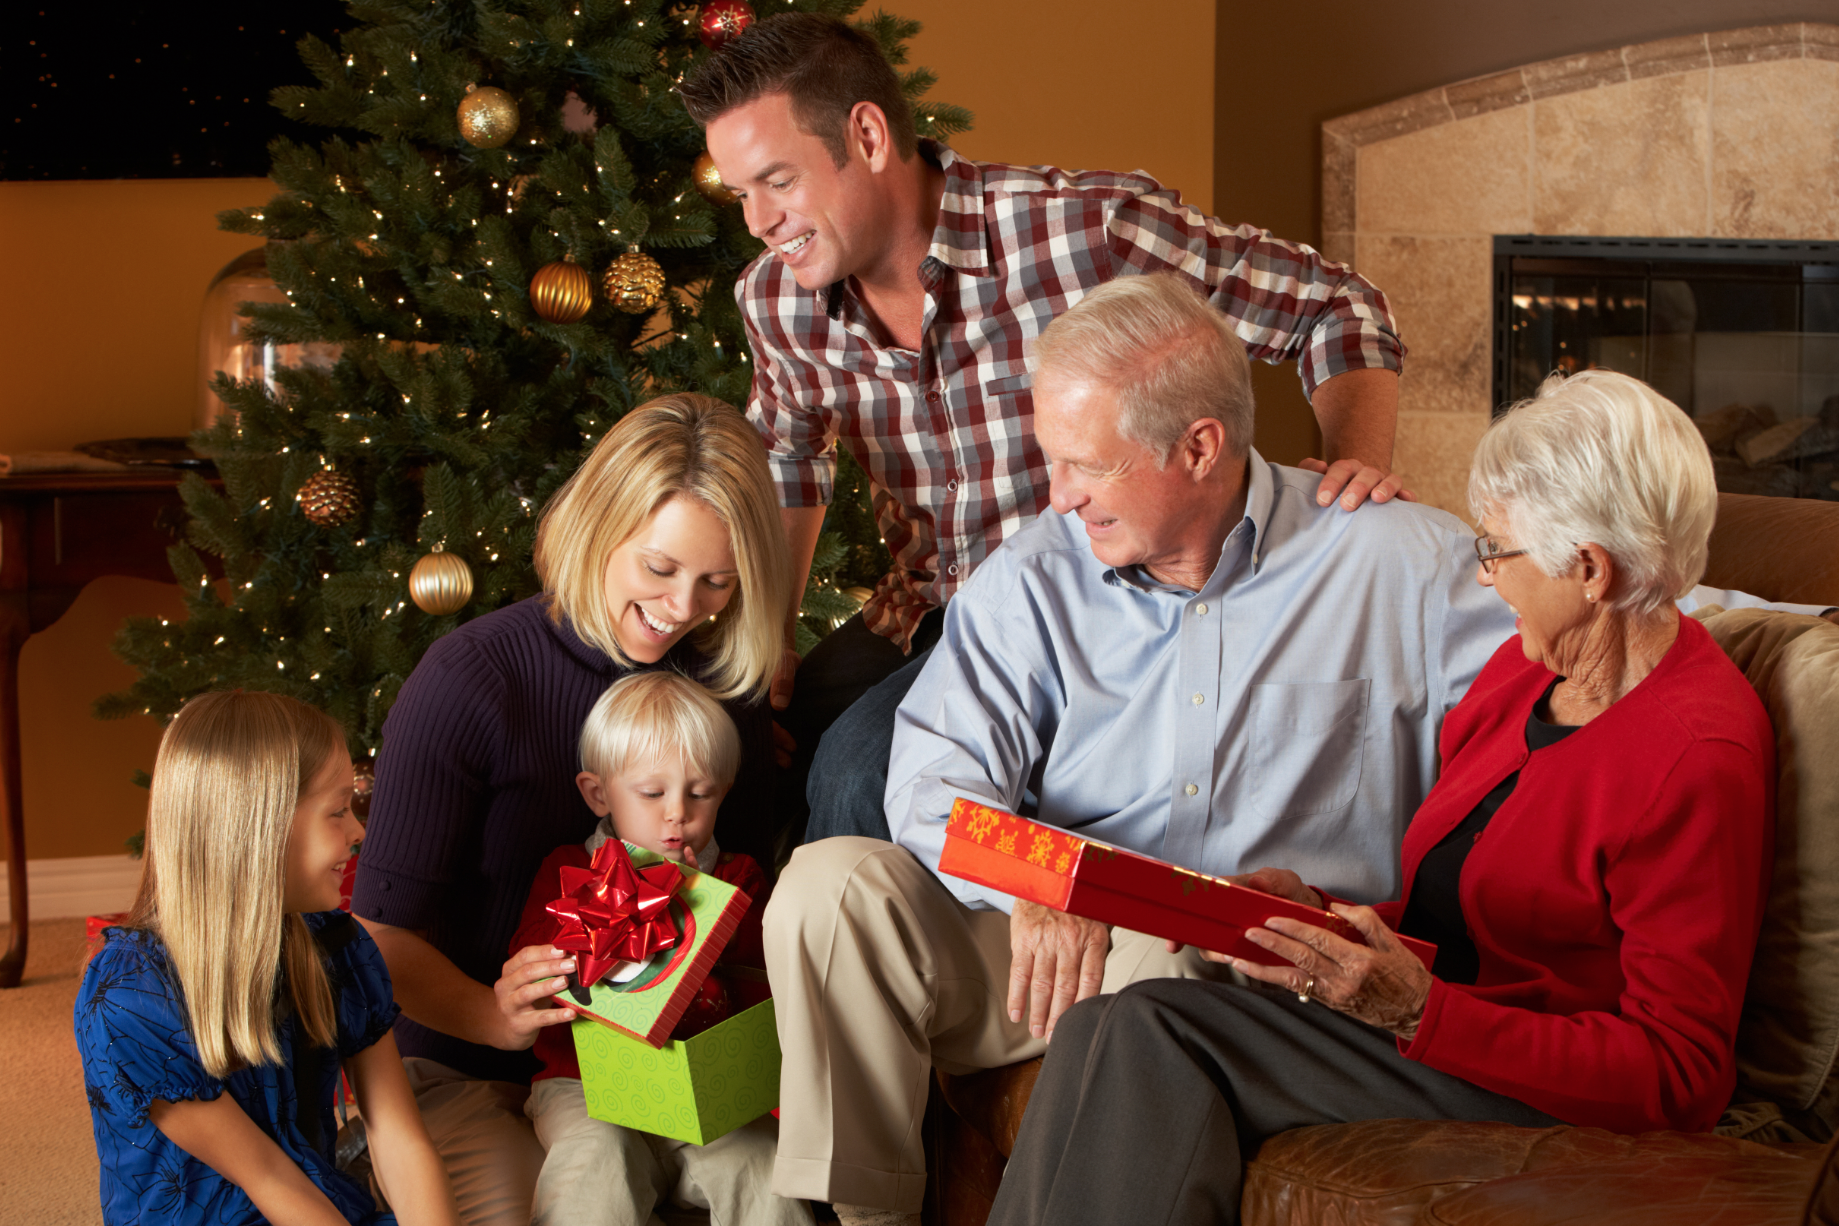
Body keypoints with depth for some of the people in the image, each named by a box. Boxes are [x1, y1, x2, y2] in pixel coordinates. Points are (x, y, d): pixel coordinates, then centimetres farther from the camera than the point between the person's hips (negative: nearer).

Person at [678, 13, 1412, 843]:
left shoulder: (1082, 230, -22)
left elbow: (1336, 307, -12)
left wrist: (1355, 462, -29)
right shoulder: (777, 299, -3)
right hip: (925, 612, 6)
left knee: (858, 773, -25)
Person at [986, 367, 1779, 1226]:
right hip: (1435, 1025, 8)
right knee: (1113, 1035, -18)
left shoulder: (1699, 755, -17)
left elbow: (1681, 1080, -19)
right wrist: (1317, 911, 0)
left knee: (1147, 1038, -22)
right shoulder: (1529, 665, 11)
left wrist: (1416, 1009, -25)